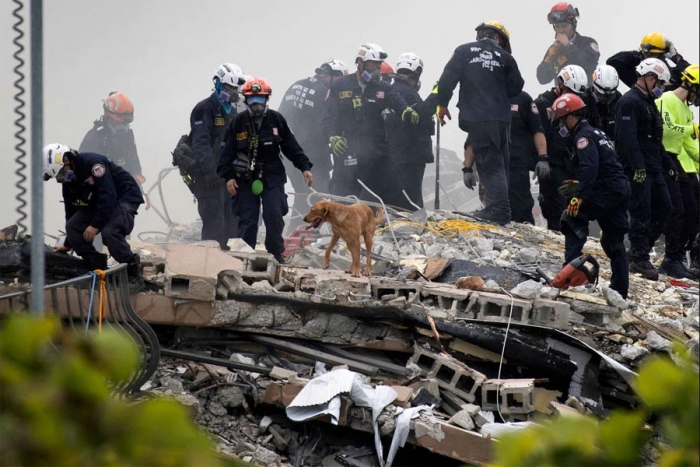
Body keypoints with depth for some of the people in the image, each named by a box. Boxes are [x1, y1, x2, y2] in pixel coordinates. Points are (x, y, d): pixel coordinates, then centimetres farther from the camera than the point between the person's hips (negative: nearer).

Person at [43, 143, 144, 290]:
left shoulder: (92, 162, -24)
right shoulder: (68, 180, 4)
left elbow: (108, 195, -30)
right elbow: (71, 212, 13)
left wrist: (95, 225, -29)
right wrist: (68, 245, 15)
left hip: (125, 197, -9)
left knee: (109, 232, -32)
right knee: (72, 227, -10)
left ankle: (134, 275, -19)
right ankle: (98, 269, -1)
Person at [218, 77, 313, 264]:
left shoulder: (276, 119, 1)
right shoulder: (238, 122, -1)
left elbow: (291, 146, 7)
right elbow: (228, 151, 1)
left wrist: (305, 167, 2)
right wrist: (228, 176, -7)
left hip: (272, 176, 0)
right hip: (245, 178, 0)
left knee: (274, 215, -9)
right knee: (247, 219, -2)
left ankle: (276, 253, 6)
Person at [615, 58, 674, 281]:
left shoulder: (649, 103, 21)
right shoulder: (630, 102, -12)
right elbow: (628, 138, -22)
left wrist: (667, 164, 25)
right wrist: (638, 166, -27)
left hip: (652, 168, 10)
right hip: (637, 169, -10)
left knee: (663, 208, 9)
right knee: (641, 212, -8)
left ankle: (638, 251, 15)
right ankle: (639, 258, -4)